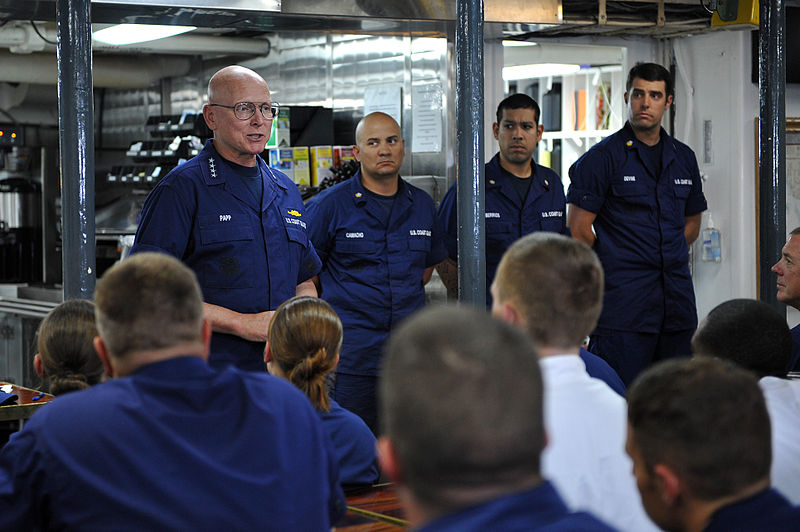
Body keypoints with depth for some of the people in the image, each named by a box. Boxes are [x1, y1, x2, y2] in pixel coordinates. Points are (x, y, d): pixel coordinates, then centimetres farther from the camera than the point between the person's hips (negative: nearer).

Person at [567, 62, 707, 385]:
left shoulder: (684, 158, 15)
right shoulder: (602, 157, -3)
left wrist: (664, 257, 10)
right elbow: (578, 228, -6)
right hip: (623, 299, -6)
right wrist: (611, 269, -3)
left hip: (677, 298, 6)